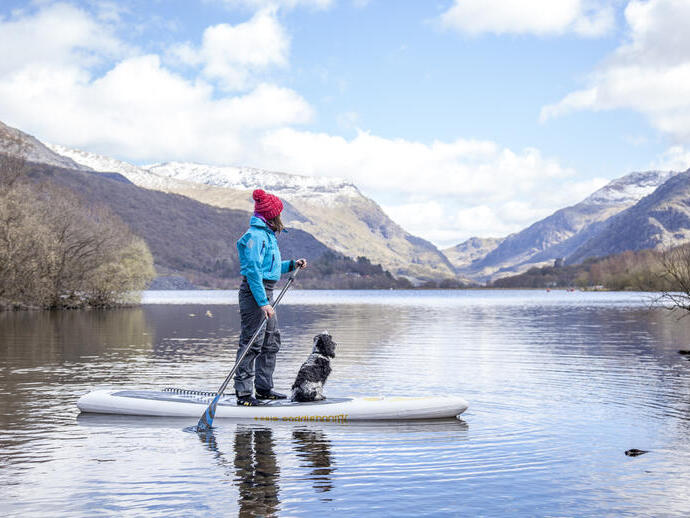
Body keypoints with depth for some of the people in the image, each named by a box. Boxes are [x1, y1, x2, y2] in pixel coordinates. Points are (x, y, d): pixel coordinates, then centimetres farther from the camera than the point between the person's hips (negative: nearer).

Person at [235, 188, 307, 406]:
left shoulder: (268, 235, 17)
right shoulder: (255, 236, -15)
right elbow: (253, 271, -22)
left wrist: (292, 265, 20)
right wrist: (263, 302, -25)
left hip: (265, 292, 11)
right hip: (254, 293, -11)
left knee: (271, 341, 15)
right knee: (251, 343, -8)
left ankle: (263, 387, 24)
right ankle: (243, 393, -4)